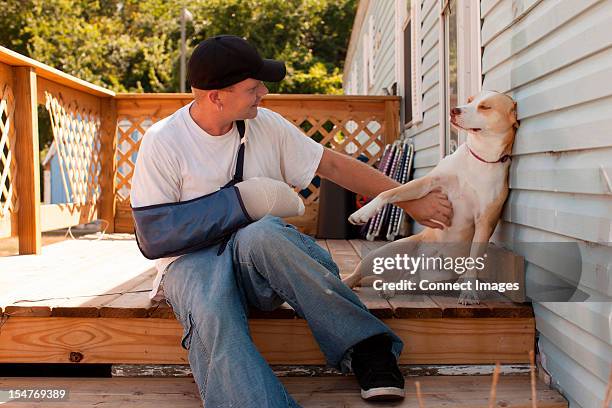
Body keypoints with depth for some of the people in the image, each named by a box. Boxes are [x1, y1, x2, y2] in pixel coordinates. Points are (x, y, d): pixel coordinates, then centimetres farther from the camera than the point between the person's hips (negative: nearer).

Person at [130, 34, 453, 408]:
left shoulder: (266, 124, 7)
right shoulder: (162, 142, -4)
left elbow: (334, 165, 11)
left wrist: (411, 202, 12)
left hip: (264, 251, 2)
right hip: (193, 260, -1)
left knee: (259, 235, -36)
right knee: (213, 318, -38)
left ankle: (365, 346, -29)